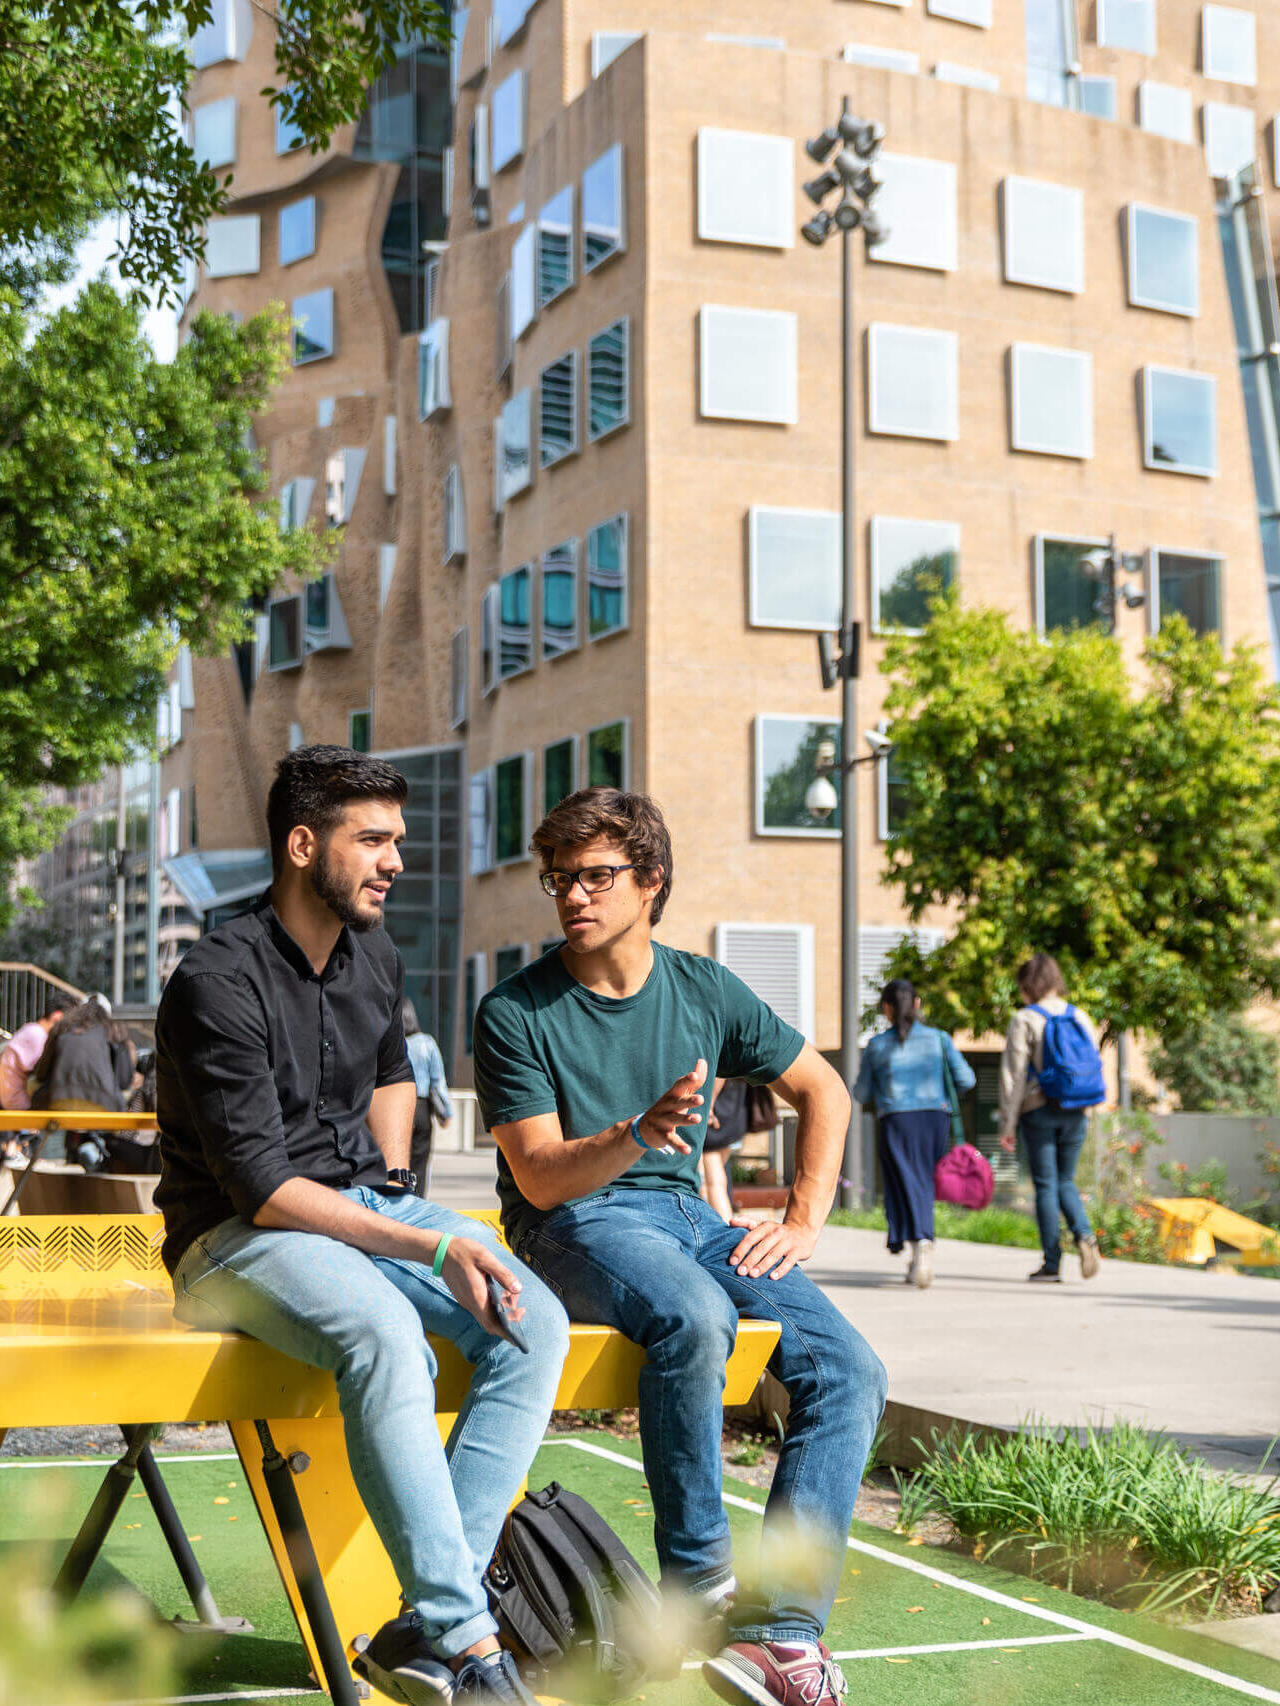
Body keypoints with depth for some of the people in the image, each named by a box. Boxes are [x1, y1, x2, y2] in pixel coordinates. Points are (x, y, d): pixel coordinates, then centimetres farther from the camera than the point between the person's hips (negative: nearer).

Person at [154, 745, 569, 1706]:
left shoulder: (375, 959, 8)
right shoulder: (219, 983, -17)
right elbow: (261, 1188, -22)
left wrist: (397, 1178, 12)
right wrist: (429, 1248, -28)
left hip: (368, 1206, 7)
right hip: (238, 1237, -7)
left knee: (537, 1322, -19)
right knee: (384, 1333, -38)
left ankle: (426, 1629, -24)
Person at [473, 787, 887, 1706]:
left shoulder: (704, 990, 8)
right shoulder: (515, 1012, -4)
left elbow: (823, 1089, 18)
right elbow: (542, 1177, -10)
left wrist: (804, 1221, 6)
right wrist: (639, 1133, -29)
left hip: (686, 1212, 5)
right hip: (573, 1223, -5)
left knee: (850, 1369, -18)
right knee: (693, 1317, -38)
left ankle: (778, 1629, -24)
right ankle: (699, 1587, -21)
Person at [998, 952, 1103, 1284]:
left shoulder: (1024, 1020, -7)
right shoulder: (1080, 1017, 7)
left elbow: (1013, 1075, -8)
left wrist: (1008, 1124, -5)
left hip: (1038, 1111, -4)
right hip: (1074, 1113, 4)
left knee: (1046, 1185, 1)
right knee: (1065, 1182, 16)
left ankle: (1052, 1263, 2)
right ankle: (1084, 1235, -8)